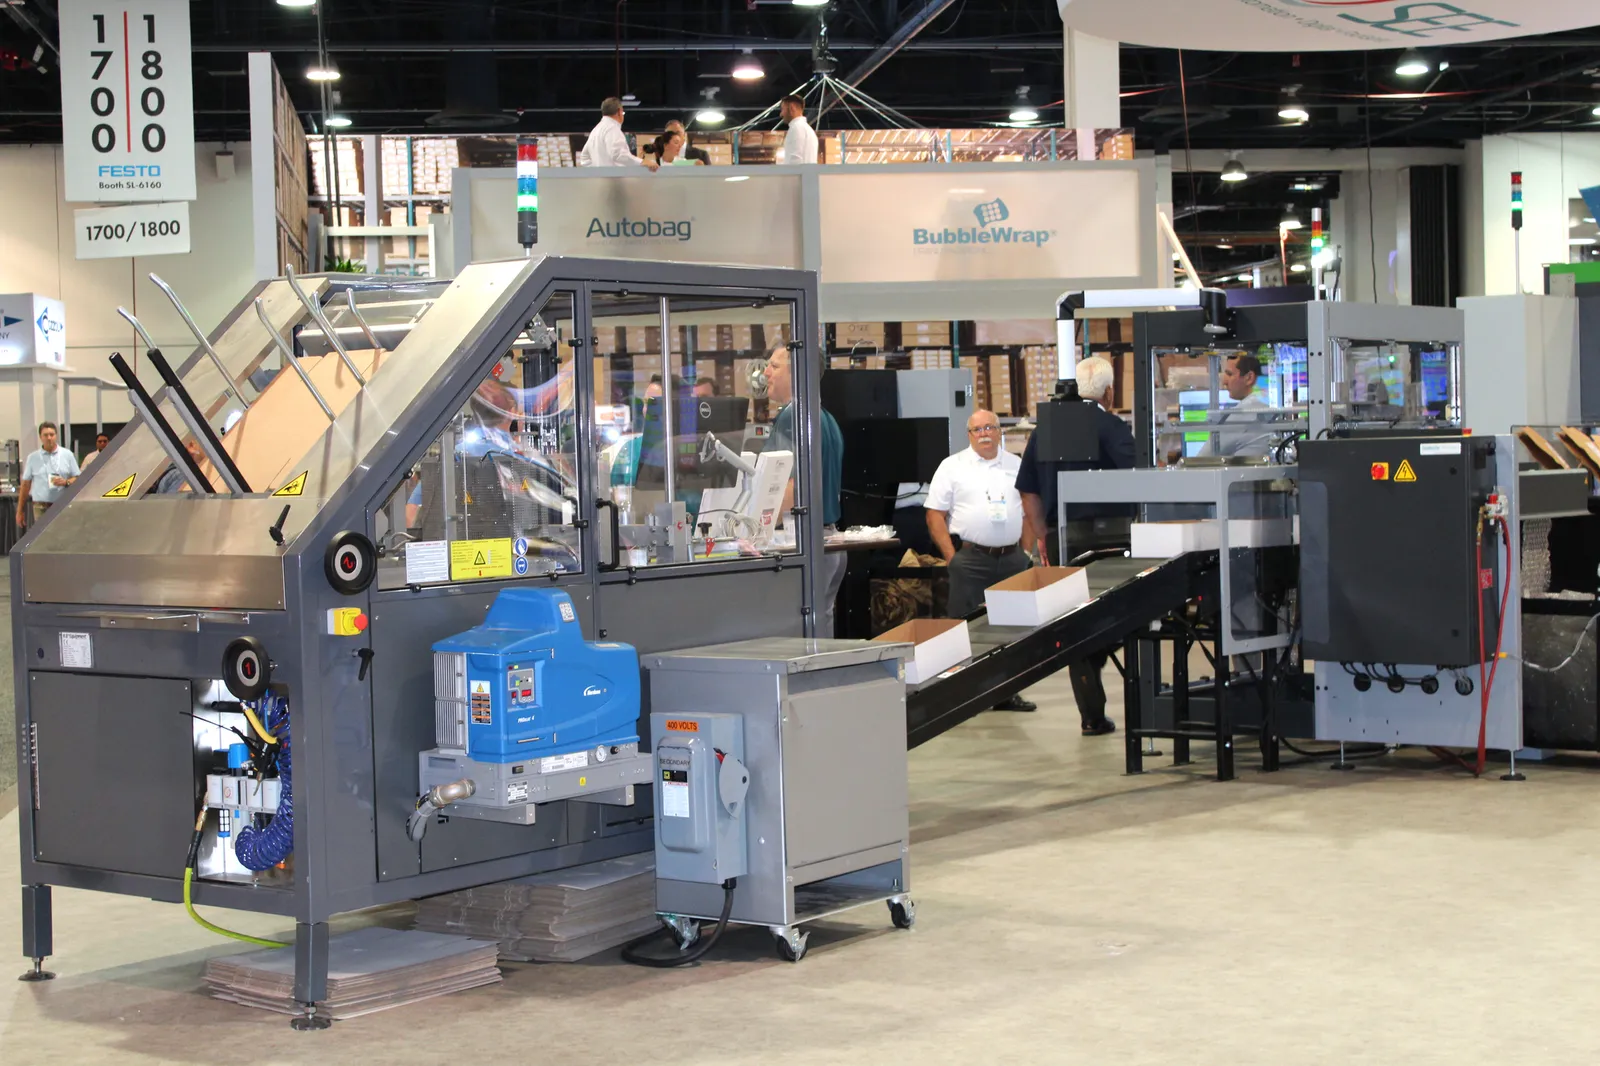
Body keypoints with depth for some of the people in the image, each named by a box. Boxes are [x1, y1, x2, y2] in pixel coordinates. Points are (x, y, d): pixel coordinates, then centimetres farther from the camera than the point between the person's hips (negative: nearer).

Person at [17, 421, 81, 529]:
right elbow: (26, 484, 11)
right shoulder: (33, 458, 9)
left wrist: (66, 482, -13)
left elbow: (78, 479, 10)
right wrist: (20, 511, 8)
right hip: (41, 507, 0)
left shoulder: (67, 455, 9)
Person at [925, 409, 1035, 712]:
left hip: (1012, 559, 4)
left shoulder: (1016, 466, 10)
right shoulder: (952, 467, 0)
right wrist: (951, 557, -9)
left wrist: (1025, 549, 6)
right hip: (970, 559, -4)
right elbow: (935, 516, -2)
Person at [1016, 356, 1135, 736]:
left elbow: (1028, 491, 11)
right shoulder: (1112, 427, -7)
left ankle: (1092, 715, 8)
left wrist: (1042, 537, 16)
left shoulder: (1045, 430, 8)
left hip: (1062, 539, 4)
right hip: (1108, 533, -4)